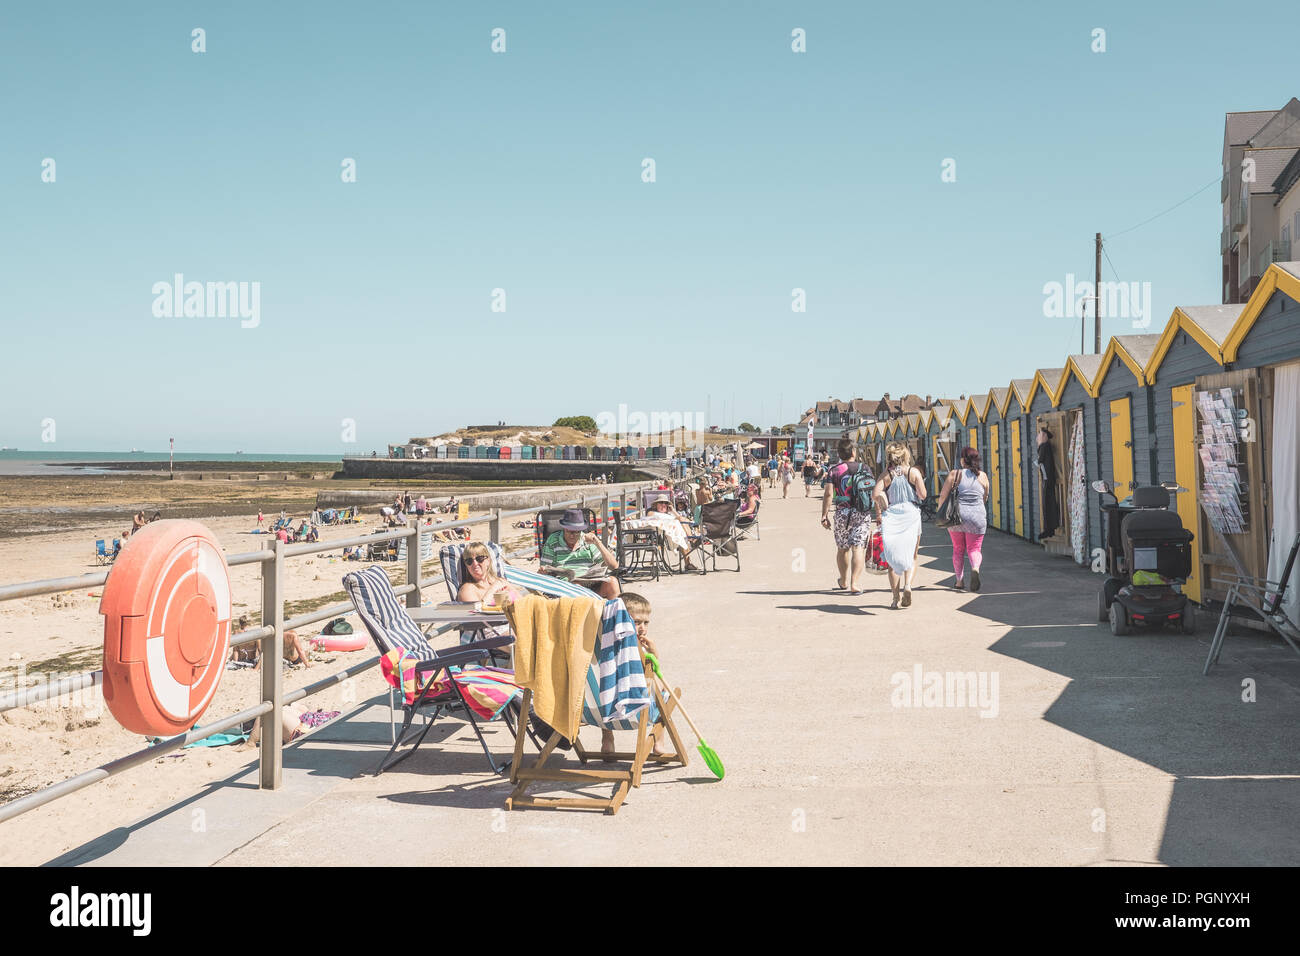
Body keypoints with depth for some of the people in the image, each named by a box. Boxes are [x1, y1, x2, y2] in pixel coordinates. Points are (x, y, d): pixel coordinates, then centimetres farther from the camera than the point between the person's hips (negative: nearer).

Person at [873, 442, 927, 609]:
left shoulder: (886, 474, 0)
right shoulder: (914, 472, -1)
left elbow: (877, 493, -12)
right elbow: (923, 495, -4)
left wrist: (880, 512, -1)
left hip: (891, 516, 1)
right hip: (911, 515, -1)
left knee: (893, 557, 7)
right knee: (911, 556, 11)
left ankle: (895, 597, 6)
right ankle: (908, 585, -13)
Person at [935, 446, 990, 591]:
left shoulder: (955, 474, -1)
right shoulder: (983, 476, 5)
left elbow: (943, 496, -3)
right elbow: (985, 498, 17)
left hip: (957, 515, 0)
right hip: (977, 517, 0)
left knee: (958, 549, 17)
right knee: (974, 549, 7)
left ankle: (959, 580, 17)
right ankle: (975, 568, -24)